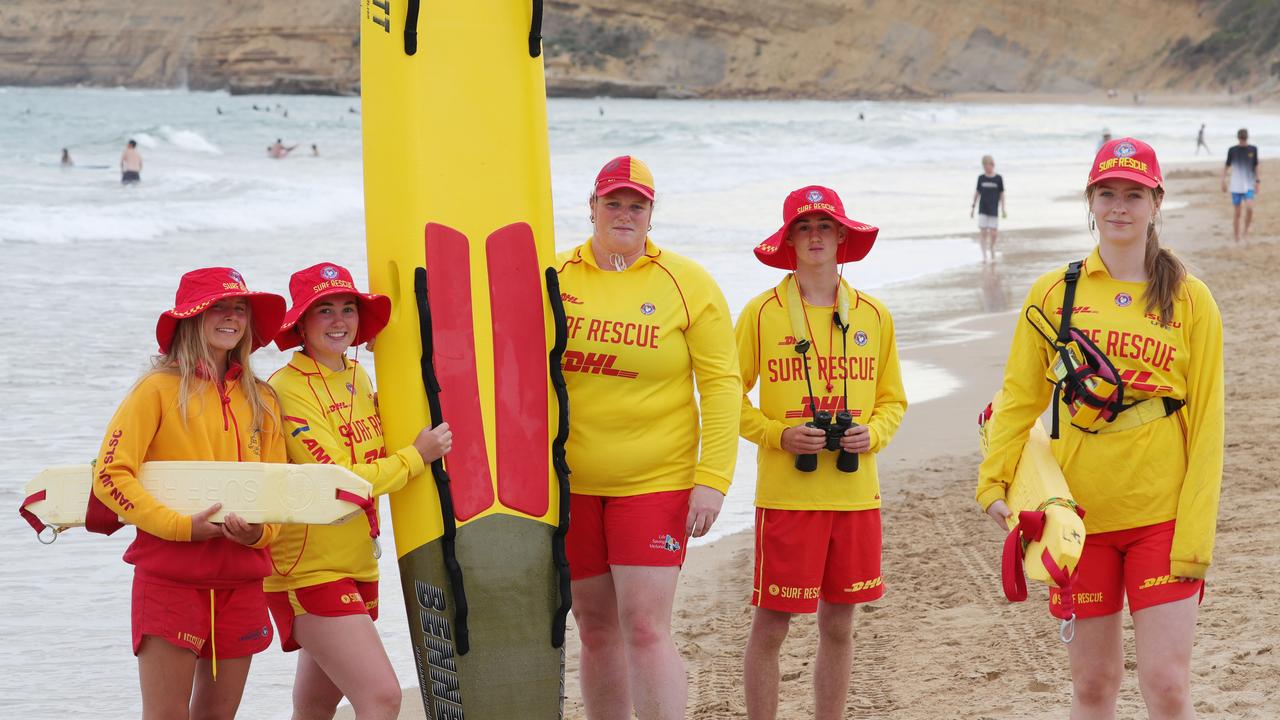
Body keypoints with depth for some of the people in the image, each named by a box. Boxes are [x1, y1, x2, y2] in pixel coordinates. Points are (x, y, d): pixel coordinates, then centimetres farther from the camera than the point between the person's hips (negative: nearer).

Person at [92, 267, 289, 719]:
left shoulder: (261, 401, 12)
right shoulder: (160, 389, -3)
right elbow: (109, 474, -11)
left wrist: (258, 533, -6)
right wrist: (181, 525, -17)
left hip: (241, 579, 5)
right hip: (170, 576, -5)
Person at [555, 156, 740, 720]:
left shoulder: (687, 283, -2)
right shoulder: (555, 280, 3)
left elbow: (721, 384, -4)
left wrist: (713, 478, -11)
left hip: (656, 482, -3)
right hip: (570, 483, 3)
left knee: (645, 629, -11)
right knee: (596, 629, 10)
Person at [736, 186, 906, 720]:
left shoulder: (873, 315, 7)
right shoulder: (762, 312, -2)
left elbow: (893, 399, 15)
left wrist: (872, 434, -5)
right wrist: (779, 435, -13)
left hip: (856, 492, 3)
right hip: (786, 492, -3)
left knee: (839, 625, 10)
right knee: (771, 625, -2)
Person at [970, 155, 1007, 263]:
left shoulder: (998, 179, -2)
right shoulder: (981, 178, 3)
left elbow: (1002, 194, 2)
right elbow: (977, 193, 10)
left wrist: (1003, 210, 1)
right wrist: (973, 207, 10)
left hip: (993, 210, -1)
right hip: (982, 210, 1)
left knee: (993, 234, 0)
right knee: (983, 232, -5)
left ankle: (992, 254, 24)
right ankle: (984, 256, -1)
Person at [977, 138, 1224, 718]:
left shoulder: (1189, 300, 1)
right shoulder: (1053, 293, 4)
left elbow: (1206, 423, -1)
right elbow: (1020, 398, 7)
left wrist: (1195, 531, -8)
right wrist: (994, 481, -8)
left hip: (1162, 517, -1)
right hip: (1080, 514, 2)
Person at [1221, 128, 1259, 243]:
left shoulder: (1253, 150, 2)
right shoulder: (1232, 150, -1)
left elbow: (1255, 167, 9)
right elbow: (1227, 167, 5)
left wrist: (1257, 182, 6)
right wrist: (1223, 181, -1)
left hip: (1249, 185, 1)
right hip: (1236, 186, -1)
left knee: (1249, 208, -18)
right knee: (1237, 212, 1)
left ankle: (1246, 232, 1)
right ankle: (1236, 236, 13)